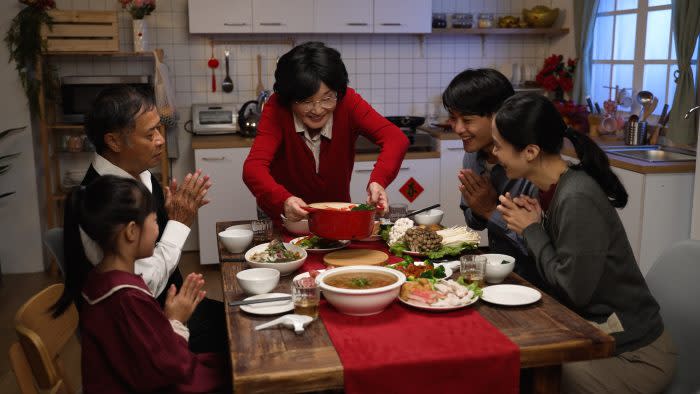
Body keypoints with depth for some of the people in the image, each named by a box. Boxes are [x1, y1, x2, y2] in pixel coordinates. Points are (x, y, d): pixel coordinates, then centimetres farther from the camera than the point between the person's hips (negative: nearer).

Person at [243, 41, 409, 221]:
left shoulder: (347, 102, -16)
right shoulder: (277, 109, -19)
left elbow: (396, 138, -26)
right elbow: (253, 167, -31)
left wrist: (378, 180, -45)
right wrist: (283, 200, -51)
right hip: (284, 217, 1)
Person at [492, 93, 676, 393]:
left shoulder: (577, 200, -25)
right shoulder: (552, 187, -1)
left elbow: (572, 290, -21)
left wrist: (532, 231, -13)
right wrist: (530, 221, -9)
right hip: (591, 330, 7)